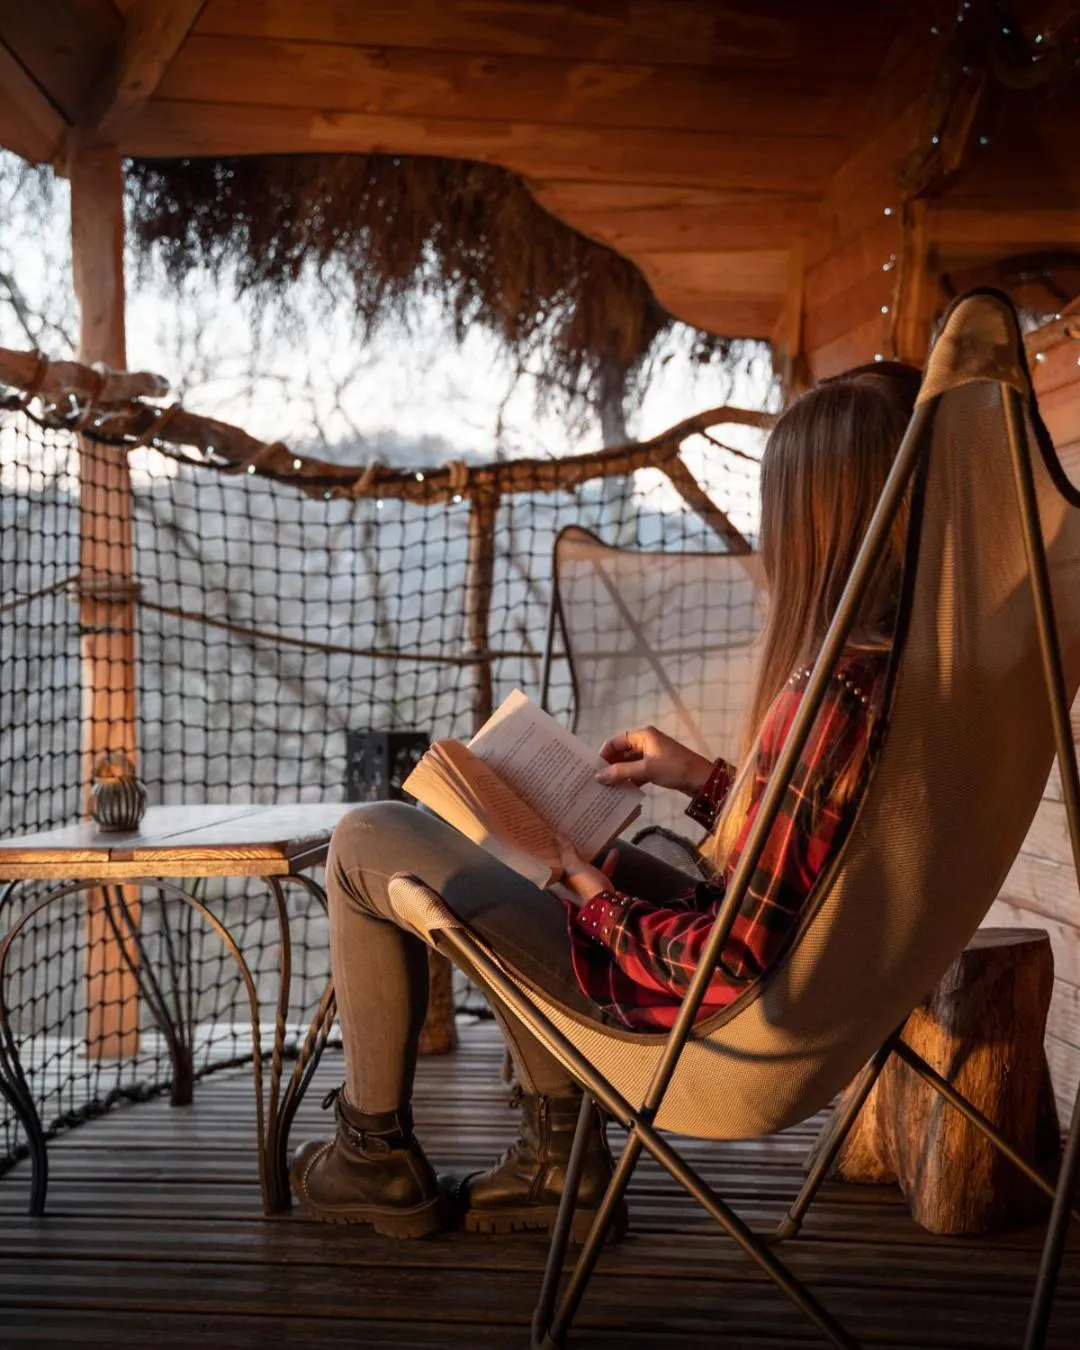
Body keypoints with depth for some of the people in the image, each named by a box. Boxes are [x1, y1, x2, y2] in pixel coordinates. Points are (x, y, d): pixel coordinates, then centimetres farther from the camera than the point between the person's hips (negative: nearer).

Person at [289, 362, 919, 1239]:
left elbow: (736, 961, -28)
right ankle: (559, 1160, 29)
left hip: (705, 1012, -9)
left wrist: (599, 903, -12)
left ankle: (378, 1159, 20)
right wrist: (704, 779, 8)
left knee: (367, 843, 1)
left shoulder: (827, 692, -31)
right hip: (798, 976, 9)